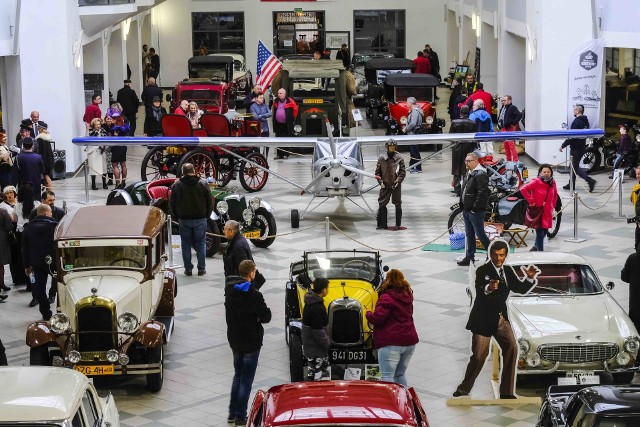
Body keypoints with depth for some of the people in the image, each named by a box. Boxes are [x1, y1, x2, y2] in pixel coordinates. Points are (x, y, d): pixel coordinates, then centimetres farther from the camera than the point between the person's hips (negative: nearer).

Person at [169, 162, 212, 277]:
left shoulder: (176, 185, -4)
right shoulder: (203, 183, -5)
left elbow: (172, 203, 2)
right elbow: (210, 202, -1)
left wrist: (177, 216, 13)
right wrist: (207, 215, 11)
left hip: (183, 220, 0)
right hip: (200, 219, 0)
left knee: (186, 244, 9)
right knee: (201, 243, 8)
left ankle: (188, 269, 11)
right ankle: (201, 269, 9)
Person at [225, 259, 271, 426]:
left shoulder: (230, 290, -2)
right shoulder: (254, 295, -23)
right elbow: (266, 317, -17)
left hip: (234, 339, 7)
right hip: (251, 342, -7)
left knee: (237, 375, 21)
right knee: (246, 380, 3)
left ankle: (232, 413, 24)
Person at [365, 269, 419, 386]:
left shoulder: (386, 298, -13)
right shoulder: (407, 296, 11)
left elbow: (378, 318, -19)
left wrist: (368, 314, 1)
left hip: (391, 343, -8)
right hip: (410, 342, 8)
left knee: (387, 376, -6)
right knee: (400, 374, 19)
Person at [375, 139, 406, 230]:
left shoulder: (399, 158, -1)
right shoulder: (381, 159, 3)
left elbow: (403, 172, -1)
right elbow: (377, 172, 7)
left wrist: (398, 181, -13)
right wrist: (380, 182, -5)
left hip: (396, 186, -1)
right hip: (385, 185, 1)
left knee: (398, 205, 4)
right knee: (382, 204, 1)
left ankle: (398, 225, 12)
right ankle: (382, 224, 10)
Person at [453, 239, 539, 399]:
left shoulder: (508, 271, 7)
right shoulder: (482, 271, -11)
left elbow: (521, 289, 4)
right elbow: (479, 293, -26)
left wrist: (529, 278, -15)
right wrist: (488, 288, -49)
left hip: (501, 318, 5)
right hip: (483, 319, -4)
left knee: (512, 348, -14)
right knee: (479, 356, -4)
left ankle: (507, 392, -9)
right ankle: (464, 389, 16)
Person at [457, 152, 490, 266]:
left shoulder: (480, 175, -17)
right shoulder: (469, 173, 14)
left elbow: (483, 193, -23)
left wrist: (475, 208, -22)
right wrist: (463, 207, 16)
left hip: (475, 211, -10)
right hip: (467, 210, 10)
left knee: (480, 233, -2)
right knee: (469, 235, 14)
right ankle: (469, 257, 20)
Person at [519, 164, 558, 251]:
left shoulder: (552, 183, 6)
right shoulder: (536, 182, -13)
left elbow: (555, 195, 25)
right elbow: (523, 189, -21)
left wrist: (552, 206, 14)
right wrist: (531, 201, -18)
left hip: (548, 213, 6)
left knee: (544, 231, 13)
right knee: (540, 232, -6)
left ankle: (536, 247, 35)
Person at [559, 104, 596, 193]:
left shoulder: (577, 121, -18)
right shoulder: (585, 121, 11)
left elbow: (572, 136, -21)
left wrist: (563, 145, -13)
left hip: (576, 148, -9)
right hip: (582, 146, 9)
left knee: (575, 167, -6)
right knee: (574, 165, 17)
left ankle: (590, 180, -17)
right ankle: (571, 184, 21)